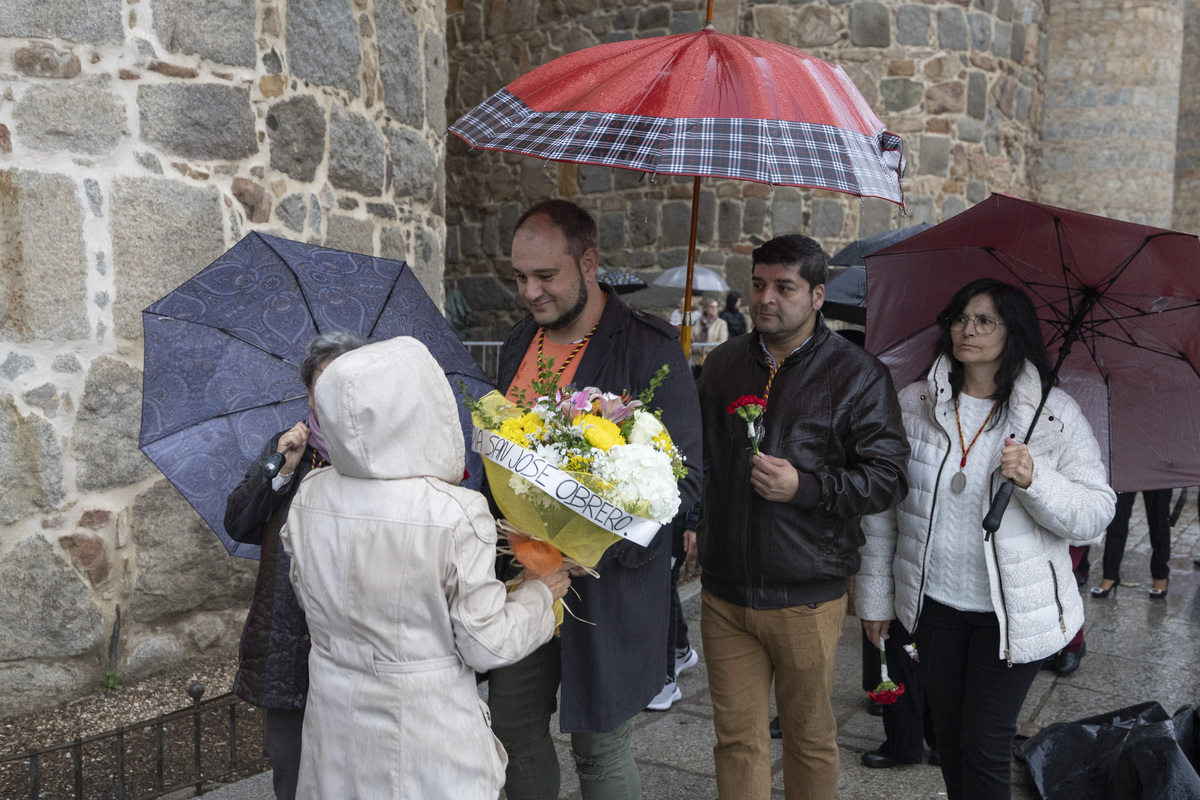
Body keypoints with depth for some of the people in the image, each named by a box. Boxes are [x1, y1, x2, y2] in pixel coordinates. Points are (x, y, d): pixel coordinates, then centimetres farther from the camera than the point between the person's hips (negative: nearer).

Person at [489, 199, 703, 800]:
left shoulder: (649, 347, -13)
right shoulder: (520, 343, 9)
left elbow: (684, 477, -16)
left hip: (607, 585, -6)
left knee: (599, 748, 7)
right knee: (513, 730, 16)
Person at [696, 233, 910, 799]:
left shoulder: (857, 374, -5)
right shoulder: (724, 362, 10)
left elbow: (888, 477, -10)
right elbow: (696, 450, 23)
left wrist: (805, 487, -21)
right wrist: (699, 529, 14)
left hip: (806, 597, -3)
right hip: (724, 590, 4)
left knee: (809, 735, 14)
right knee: (737, 735, 12)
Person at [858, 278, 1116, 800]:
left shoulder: (1054, 415, -7)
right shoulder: (914, 405, -2)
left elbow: (1096, 515, -9)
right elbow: (881, 508, 3)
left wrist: (1034, 480, -28)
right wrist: (876, 597, 5)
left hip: (1013, 609, -2)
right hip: (934, 602, 3)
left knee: (985, 744, 4)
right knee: (948, 734, 16)